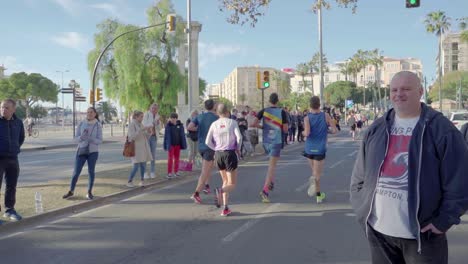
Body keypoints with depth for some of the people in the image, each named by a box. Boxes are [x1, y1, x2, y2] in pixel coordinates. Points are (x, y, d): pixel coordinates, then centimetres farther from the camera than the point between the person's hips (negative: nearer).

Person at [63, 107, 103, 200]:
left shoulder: (98, 126, -6)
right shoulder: (81, 124, -2)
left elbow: (99, 141, -11)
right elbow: (76, 138, -3)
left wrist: (89, 138, -27)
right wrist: (82, 137, -27)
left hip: (93, 151, -1)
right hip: (81, 151, 1)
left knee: (91, 171, 4)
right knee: (76, 172, 3)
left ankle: (89, 192, 17)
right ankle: (71, 191, 17)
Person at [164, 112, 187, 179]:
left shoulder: (180, 125, 0)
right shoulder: (168, 126, -4)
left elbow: (182, 135, 4)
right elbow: (166, 136, -1)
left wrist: (183, 145, 2)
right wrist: (166, 145, -2)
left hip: (178, 144, 2)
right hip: (171, 145, -2)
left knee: (177, 158, 9)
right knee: (170, 159, 0)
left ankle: (176, 171, 20)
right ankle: (169, 173, 4)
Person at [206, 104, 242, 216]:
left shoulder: (214, 124, 4)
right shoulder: (232, 122, -3)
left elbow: (208, 141, -2)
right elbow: (239, 137, -14)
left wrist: (217, 149, 12)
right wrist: (238, 148, 3)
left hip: (218, 155, 4)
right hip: (230, 153, -4)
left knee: (225, 181, 18)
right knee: (232, 184, 3)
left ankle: (225, 208, 9)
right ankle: (220, 191, -30)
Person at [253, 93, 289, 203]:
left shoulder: (263, 111, 0)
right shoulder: (282, 112, -5)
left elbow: (254, 123, -8)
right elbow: (285, 129, -6)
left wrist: (262, 127, 9)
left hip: (266, 142, 4)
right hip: (276, 142, -4)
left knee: (272, 163, 28)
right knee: (272, 166, -6)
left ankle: (271, 182, 27)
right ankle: (265, 191, -18)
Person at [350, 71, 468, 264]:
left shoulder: (441, 130, -6)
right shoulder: (376, 129, 6)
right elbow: (359, 177, 9)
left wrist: (443, 221, -11)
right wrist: (363, 212, 3)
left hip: (422, 233, -3)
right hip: (379, 231, 4)